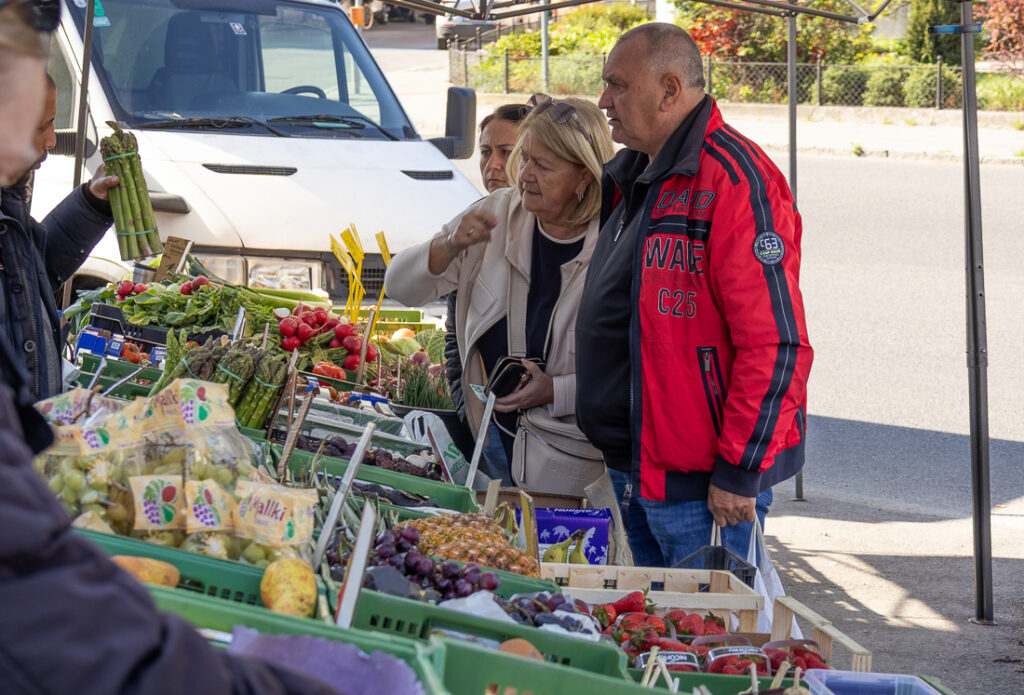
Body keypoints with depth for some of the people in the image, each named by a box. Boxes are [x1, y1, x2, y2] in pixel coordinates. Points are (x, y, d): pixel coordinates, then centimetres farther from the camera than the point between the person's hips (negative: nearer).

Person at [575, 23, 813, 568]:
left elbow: (775, 342, -21)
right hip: (634, 470, 10)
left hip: (702, 481, -10)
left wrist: (739, 470, -21)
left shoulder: (735, 180, -17)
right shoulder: (631, 178, 14)